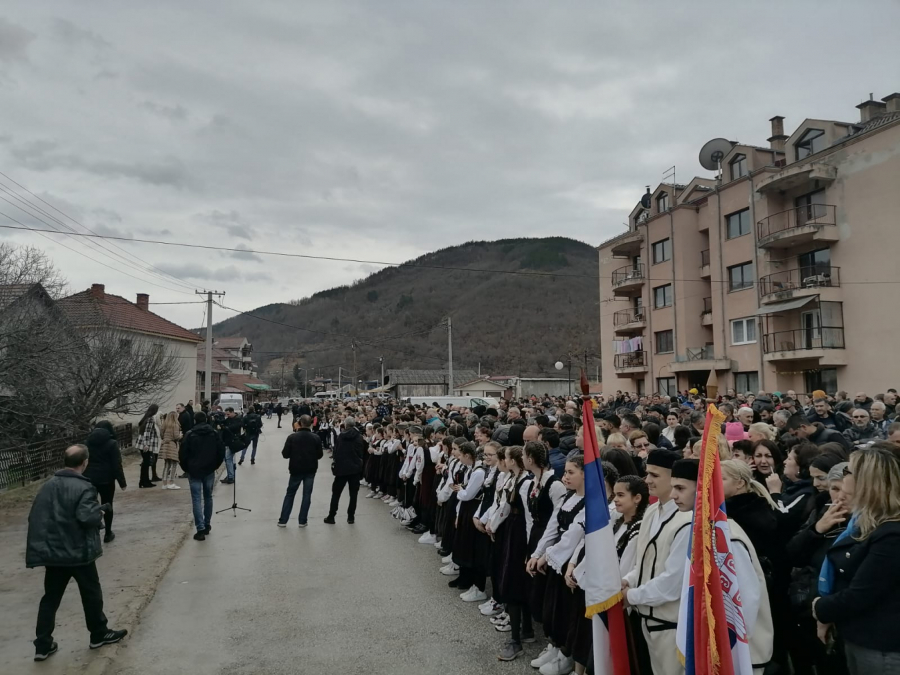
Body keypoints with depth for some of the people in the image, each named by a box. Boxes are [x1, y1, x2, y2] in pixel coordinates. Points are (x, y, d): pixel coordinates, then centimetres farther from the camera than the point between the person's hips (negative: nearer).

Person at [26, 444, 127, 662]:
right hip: (79, 552, -6)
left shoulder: (47, 486, 4)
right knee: (91, 594, 11)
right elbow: (86, 517, -27)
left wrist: (42, 544, 15)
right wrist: (100, 511, -7)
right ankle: (99, 634, 24)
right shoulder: (83, 488, -18)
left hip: (52, 552, 6)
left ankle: (43, 645, 15)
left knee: (50, 598, 14)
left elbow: (35, 517, 7)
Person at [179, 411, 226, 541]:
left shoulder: (190, 435, -7)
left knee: (196, 499, -2)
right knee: (208, 497, 16)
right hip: (209, 471, 3)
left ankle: (200, 529, -9)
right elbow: (221, 451, 1)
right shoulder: (214, 434, 1)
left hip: (194, 471, -2)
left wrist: (186, 468, 7)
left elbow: (182, 454, -7)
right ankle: (207, 526, 23)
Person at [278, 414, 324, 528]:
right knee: (307, 495, 8)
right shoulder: (316, 438, -8)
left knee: (290, 494, 12)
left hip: (296, 470, 0)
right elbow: (320, 455, -2)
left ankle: (283, 520, 12)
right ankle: (302, 521, 8)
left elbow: (285, 454, -9)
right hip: (310, 470, 0)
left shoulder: (292, 437, -11)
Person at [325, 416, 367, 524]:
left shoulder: (341, 436, -2)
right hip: (355, 468, 0)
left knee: (336, 492, 10)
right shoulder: (359, 437, -3)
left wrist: (334, 463, 10)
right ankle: (351, 517, 7)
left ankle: (331, 517, 11)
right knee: (353, 493, 8)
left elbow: (336, 450, 1)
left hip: (341, 467, 0)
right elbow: (362, 451, 0)